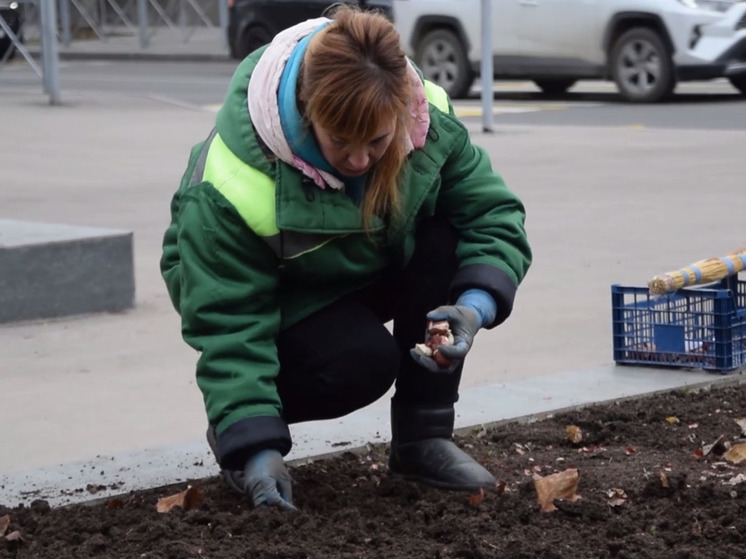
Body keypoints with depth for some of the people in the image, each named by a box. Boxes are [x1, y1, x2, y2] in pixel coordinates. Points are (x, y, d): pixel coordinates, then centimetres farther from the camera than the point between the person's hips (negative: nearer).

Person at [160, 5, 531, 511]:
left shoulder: (429, 121, -25)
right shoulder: (236, 185, -37)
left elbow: (495, 214, -17)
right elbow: (228, 322, -32)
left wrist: (477, 305, -36)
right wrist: (254, 445, -38)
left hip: (371, 274, 5)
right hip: (280, 305, -5)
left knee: (445, 242, -25)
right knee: (363, 363, -32)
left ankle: (424, 439, -13)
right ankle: (233, 423, -2)